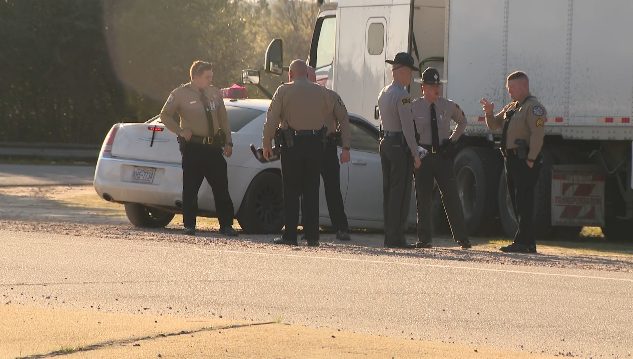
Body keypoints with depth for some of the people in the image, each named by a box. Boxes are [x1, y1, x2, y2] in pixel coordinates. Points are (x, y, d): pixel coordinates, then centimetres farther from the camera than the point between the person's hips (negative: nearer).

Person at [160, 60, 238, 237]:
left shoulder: (215, 93, 14)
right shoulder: (181, 94, 0)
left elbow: (223, 119, 19)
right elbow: (165, 115, 4)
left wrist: (228, 142, 13)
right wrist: (180, 131, -7)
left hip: (213, 147, 4)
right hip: (193, 147, -4)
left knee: (221, 187, 2)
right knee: (190, 188, -1)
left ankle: (226, 225, 6)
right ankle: (189, 225, 7)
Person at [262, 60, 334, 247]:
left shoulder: (284, 91, -3)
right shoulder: (321, 91, 5)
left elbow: (271, 118, -5)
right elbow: (329, 109, 24)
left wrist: (267, 143, 3)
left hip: (292, 145, -2)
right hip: (315, 144, 3)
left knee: (291, 191, 2)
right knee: (311, 191, 7)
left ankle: (290, 235, 0)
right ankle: (312, 236, 4)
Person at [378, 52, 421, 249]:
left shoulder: (383, 93, 14)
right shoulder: (402, 96, -16)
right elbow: (407, 127, -19)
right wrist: (415, 153, -16)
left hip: (385, 143, 9)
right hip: (400, 146, -9)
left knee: (389, 191, 11)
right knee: (400, 193, -7)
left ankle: (389, 237, 12)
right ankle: (396, 238, -9)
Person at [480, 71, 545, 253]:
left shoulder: (533, 107, -8)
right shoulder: (511, 108, 22)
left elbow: (537, 134, -17)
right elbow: (494, 125, 27)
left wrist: (531, 159, -22)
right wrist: (489, 113, 6)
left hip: (524, 161, -10)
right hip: (512, 159, 10)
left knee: (524, 202, -11)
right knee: (517, 203, 10)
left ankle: (521, 241, -14)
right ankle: (528, 242, 15)